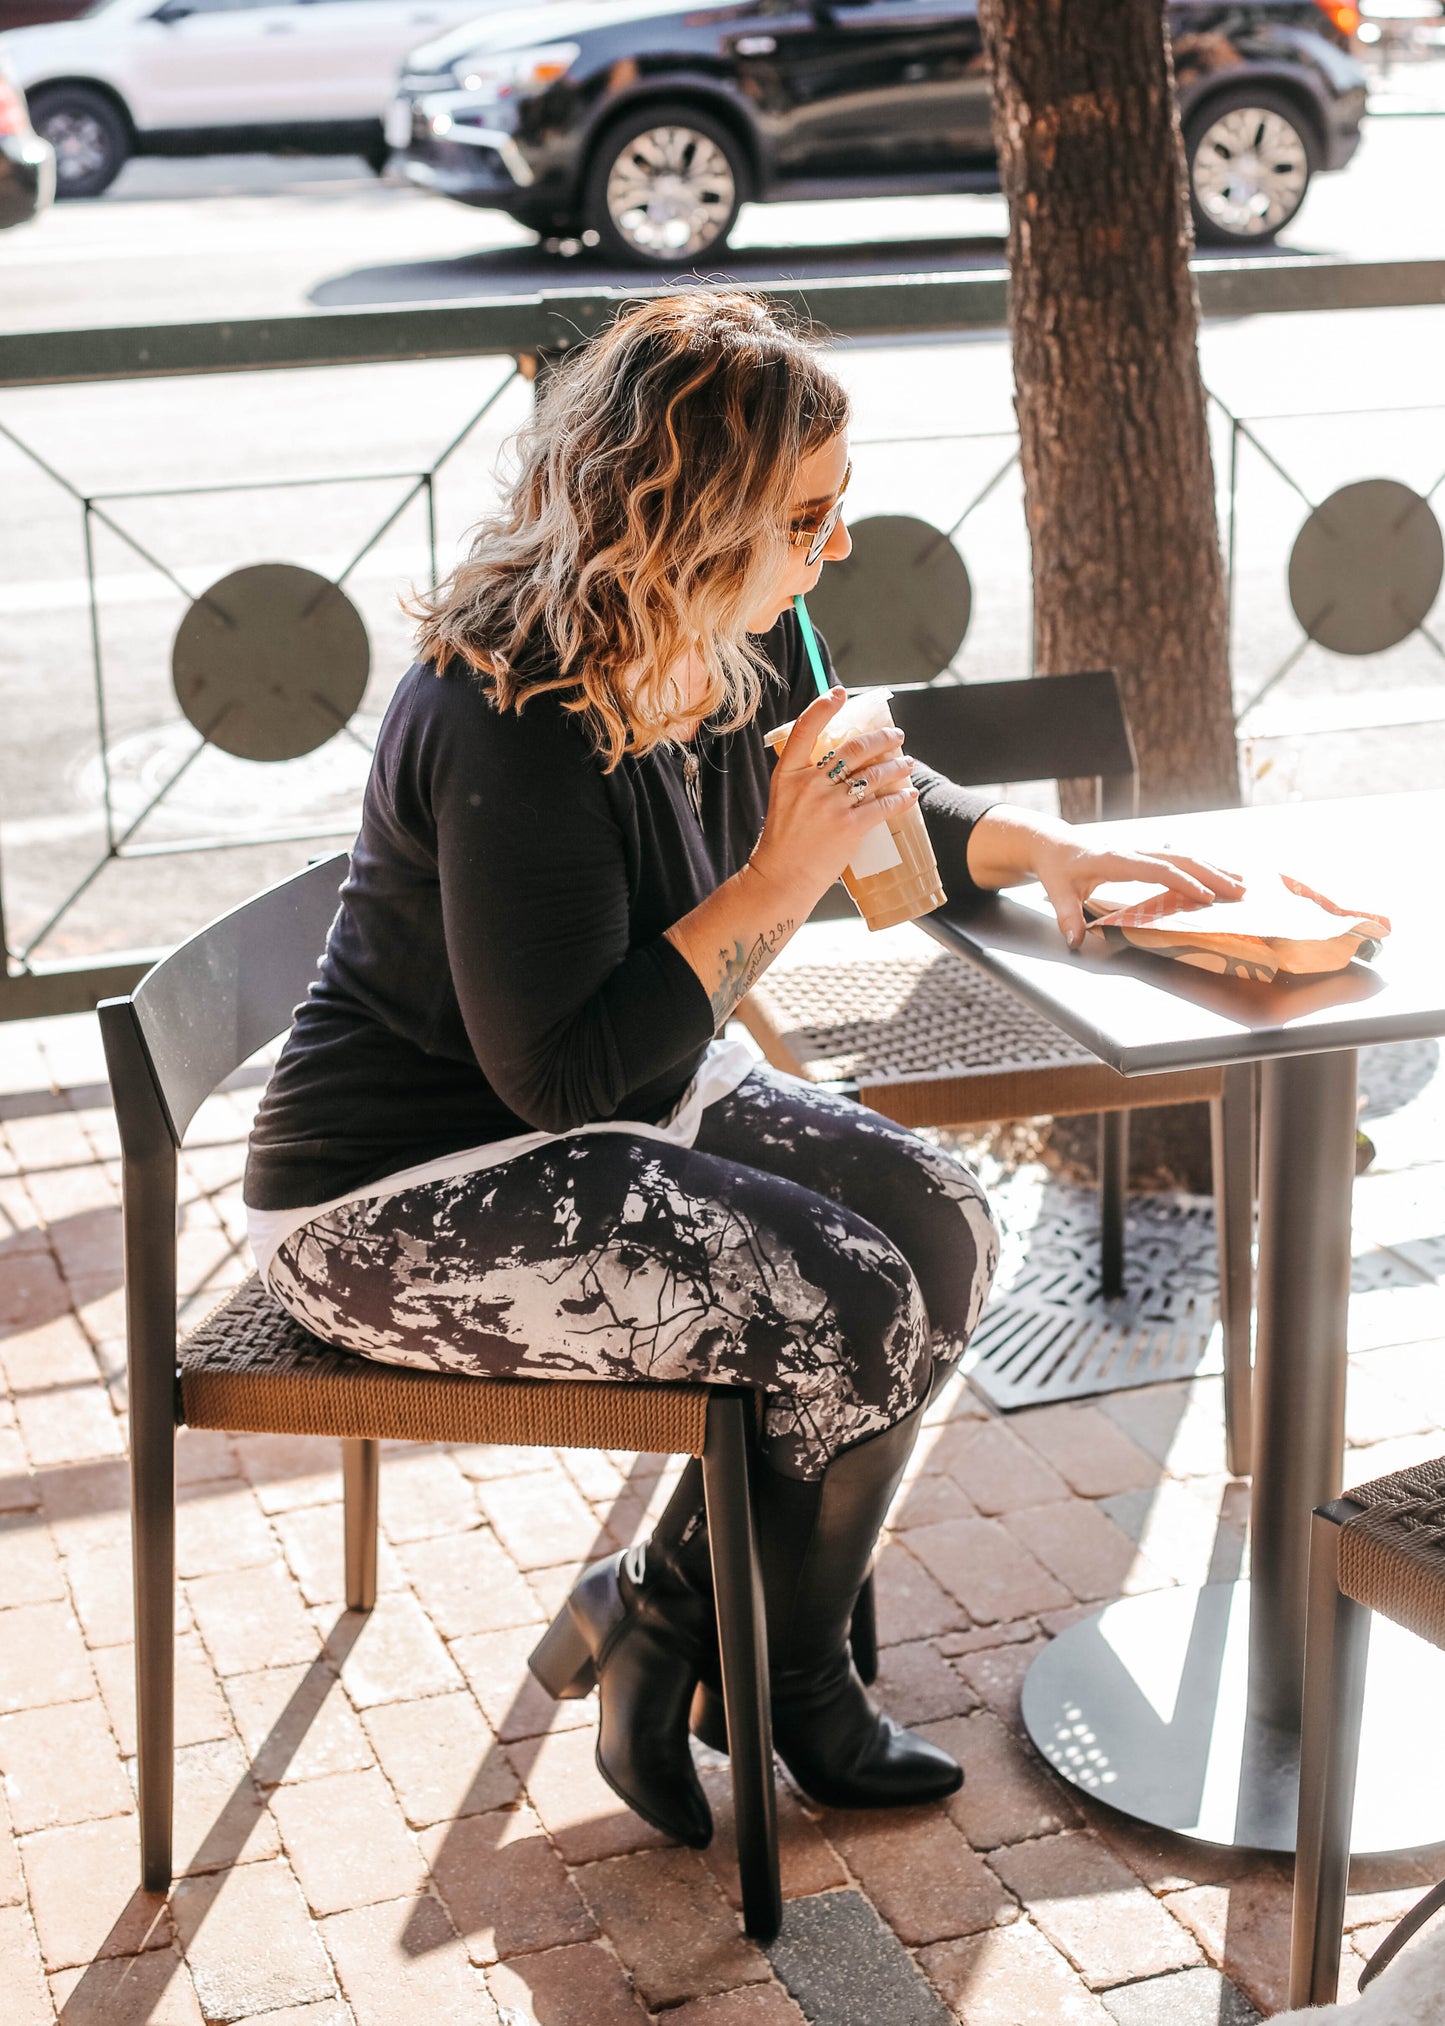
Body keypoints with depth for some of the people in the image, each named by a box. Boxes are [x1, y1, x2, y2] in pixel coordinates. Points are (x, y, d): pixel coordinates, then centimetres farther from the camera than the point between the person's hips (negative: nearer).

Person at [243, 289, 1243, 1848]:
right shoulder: (512, 722, -29)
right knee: (850, 1311, -19)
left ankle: (786, 1673, 7)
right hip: (407, 1194, -9)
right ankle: (655, 1625, 7)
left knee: (941, 1227, -4)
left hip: (628, 1106, 9)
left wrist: (1039, 849, 3)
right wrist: (772, 888, -28)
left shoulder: (735, 647, -1)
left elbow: (870, 792, 20)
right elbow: (560, 1074, -28)